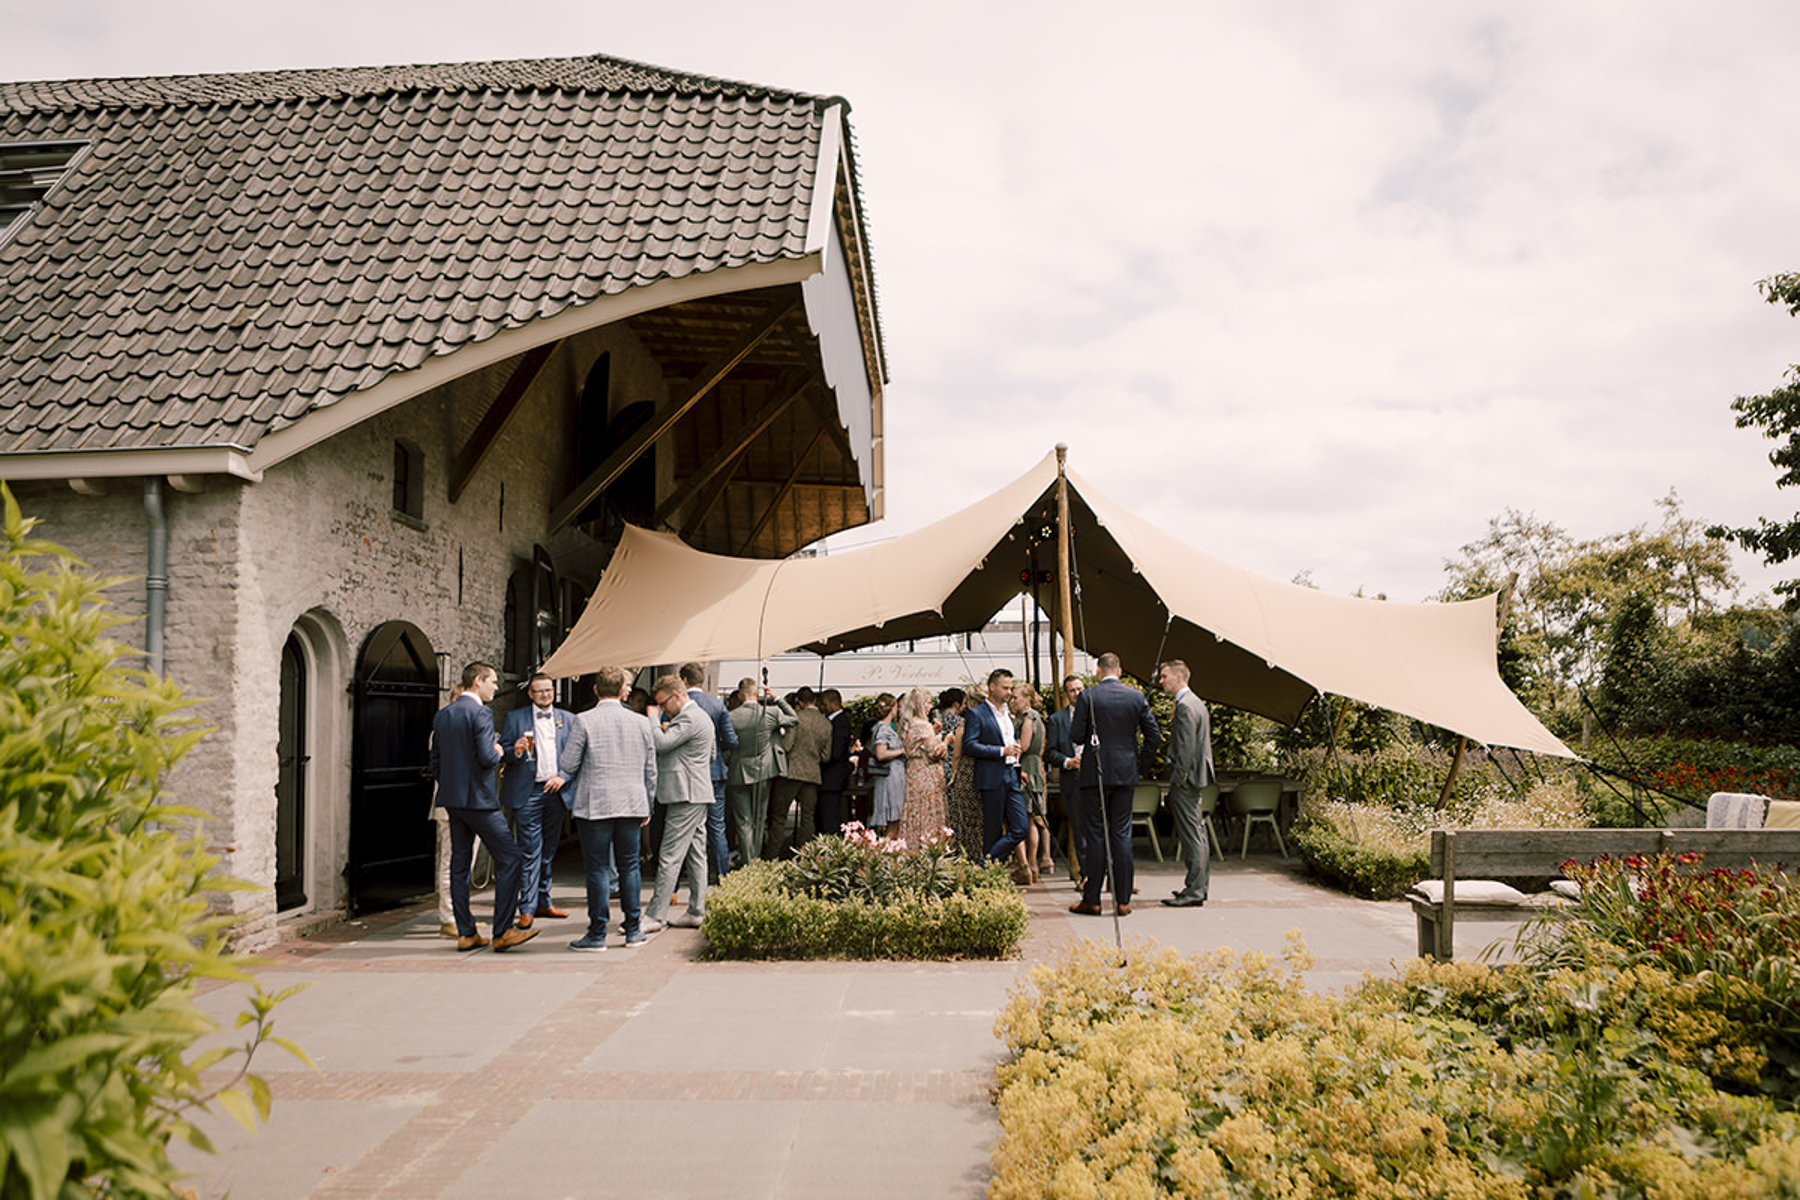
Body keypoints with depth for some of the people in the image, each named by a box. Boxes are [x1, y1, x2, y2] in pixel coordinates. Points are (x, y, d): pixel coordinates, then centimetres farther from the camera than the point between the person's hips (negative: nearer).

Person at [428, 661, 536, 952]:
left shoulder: (442, 715, 12)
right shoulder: (480, 713, -13)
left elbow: (434, 763, 14)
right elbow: (487, 758, -21)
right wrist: (498, 752, -1)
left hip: (452, 800, 9)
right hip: (478, 799, -9)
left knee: (460, 863, 10)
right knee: (509, 857, -3)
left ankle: (466, 933, 14)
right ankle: (502, 931, -4)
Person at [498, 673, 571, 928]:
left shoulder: (568, 719, 11)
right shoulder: (514, 718, 5)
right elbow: (502, 754, 2)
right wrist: (516, 750, -18)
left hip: (556, 791, 3)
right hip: (528, 793, -3)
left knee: (549, 851, 11)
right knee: (530, 852, -6)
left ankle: (543, 902, 21)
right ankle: (527, 908, -2)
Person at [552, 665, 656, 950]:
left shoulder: (584, 721, -7)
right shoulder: (641, 723, 5)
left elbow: (568, 765, -5)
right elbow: (650, 771, 10)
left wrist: (563, 776, 19)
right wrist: (646, 807, 21)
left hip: (594, 805, -3)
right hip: (632, 805, 3)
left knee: (597, 868, 2)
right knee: (629, 866, 11)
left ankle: (597, 934, 6)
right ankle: (634, 931, 15)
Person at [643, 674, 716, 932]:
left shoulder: (690, 718, -15)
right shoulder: (695, 715, 19)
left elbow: (662, 743, -20)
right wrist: (662, 728, 11)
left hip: (686, 797, -11)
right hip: (696, 796, 11)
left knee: (669, 857, -8)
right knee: (696, 855, 11)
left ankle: (656, 915, -6)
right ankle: (696, 912, 15)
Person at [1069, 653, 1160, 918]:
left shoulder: (1087, 697, -7)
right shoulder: (1136, 697, 3)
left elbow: (1077, 735, -8)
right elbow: (1154, 736, 4)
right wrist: (1141, 761, 17)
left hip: (1095, 773, -2)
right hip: (1126, 773, 2)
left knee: (1096, 835, 2)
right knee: (1122, 834, 6)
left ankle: (1091, 900, 4)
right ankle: (1123, 900, 7)